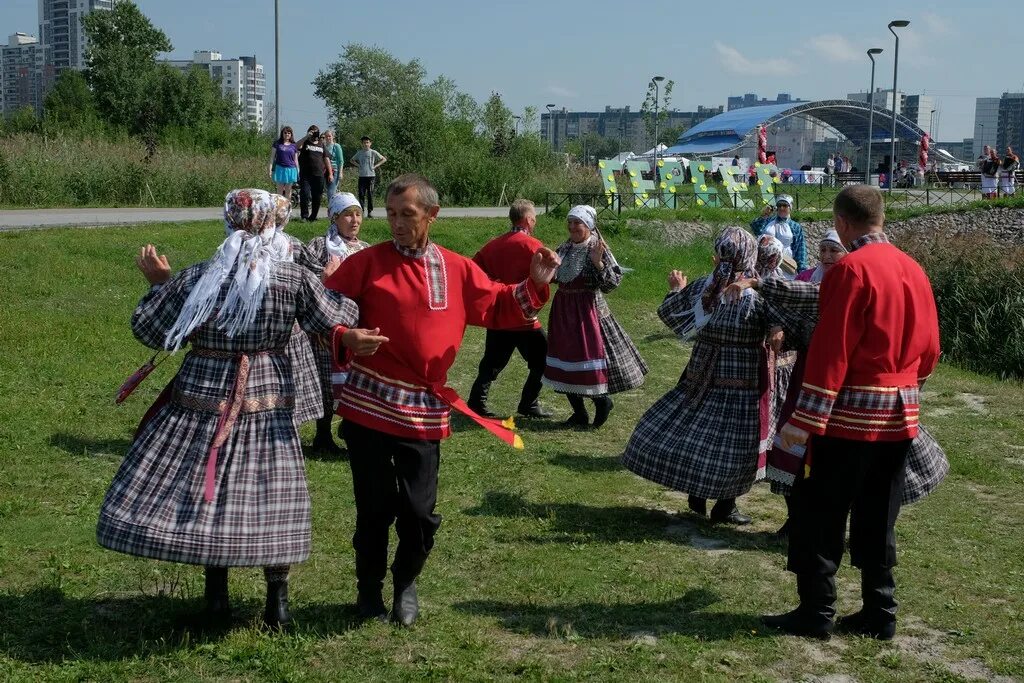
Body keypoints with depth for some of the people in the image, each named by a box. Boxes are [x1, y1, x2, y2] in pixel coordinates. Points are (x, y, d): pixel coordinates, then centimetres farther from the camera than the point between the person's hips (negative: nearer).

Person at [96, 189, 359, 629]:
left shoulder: (197, 278, -8)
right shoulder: (295, 278, -9)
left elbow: (151, 331, -1)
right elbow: (339, 321, 0)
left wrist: (159, 282, 13)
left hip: (204, 397, 0)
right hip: (268, 400, 1)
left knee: (204, 489, 13)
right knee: (269, 496, 10)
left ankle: (217, 593, 20)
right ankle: (277, 598, 17)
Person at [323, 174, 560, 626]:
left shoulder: (458, 270, 7)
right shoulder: (367, 263, -2)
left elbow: (499, 308, 15)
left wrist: (534, 284, 0)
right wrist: (345, 339, -22)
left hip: (424, 411, 2)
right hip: (370, 403, -2)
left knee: (419, 512, 4)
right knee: (375, 508, 7)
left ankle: (406, 583, 32)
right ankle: (369, 590, 31)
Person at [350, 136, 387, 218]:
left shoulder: (373, 152, 1)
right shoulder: (359, 153, 9)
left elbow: (384, 159, 4)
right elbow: (352, 160, 23)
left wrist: (375, 166, -3)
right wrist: (358, 165, 6)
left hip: (371, 175, -2)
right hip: (362, 176, 2)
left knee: (370, 194, -1)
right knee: (361, 194, -2)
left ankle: (370, 211, 4)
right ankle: (361, 210, 1)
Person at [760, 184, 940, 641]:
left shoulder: (851, 270, -15)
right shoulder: (913, 269, 8)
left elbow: (831, 351, -20)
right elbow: (929, 349, 12)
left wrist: (803, 419, -18)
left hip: (851, 412, -7)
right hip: (900, 414, 7)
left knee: (818, 514, 4)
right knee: (877, 520, 15)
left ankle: (816, 613, 8)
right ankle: (879, 614, 20)